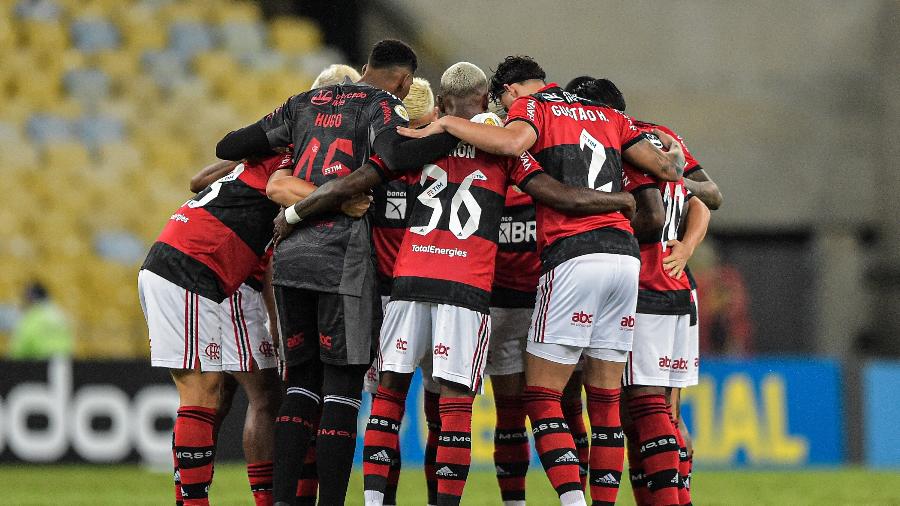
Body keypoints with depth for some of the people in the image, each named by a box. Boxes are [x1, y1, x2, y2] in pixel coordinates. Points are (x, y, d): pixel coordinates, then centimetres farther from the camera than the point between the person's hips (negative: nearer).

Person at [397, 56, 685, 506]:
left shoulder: (530, 107, 5)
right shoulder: (607, 116, 23)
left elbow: (514, 142, -19)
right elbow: (666, 168, 19)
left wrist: (445, 124, -9)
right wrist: (674, 160, 42)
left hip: (573, 255, -6)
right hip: (625, 255, 6)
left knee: (541, 396, -2)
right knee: (605, 399, 10)